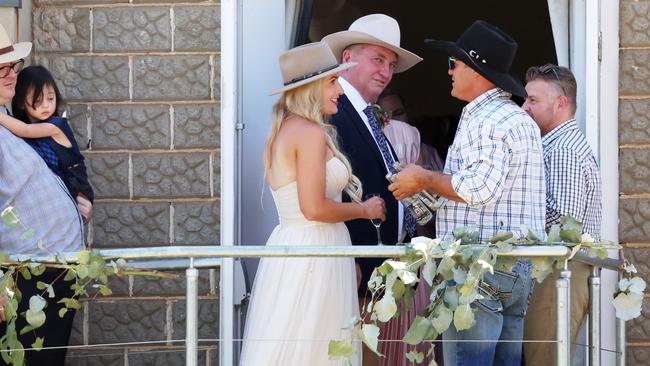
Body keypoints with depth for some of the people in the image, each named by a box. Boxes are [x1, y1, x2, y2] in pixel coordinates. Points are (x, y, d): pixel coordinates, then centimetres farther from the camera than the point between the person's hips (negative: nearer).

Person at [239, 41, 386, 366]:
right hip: (313, 251, -9)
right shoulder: (311, 132, -13)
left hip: (291, 244, 9)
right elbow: (315, 208, -20)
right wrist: (365, 210, -6)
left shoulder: (285, 129, 16)